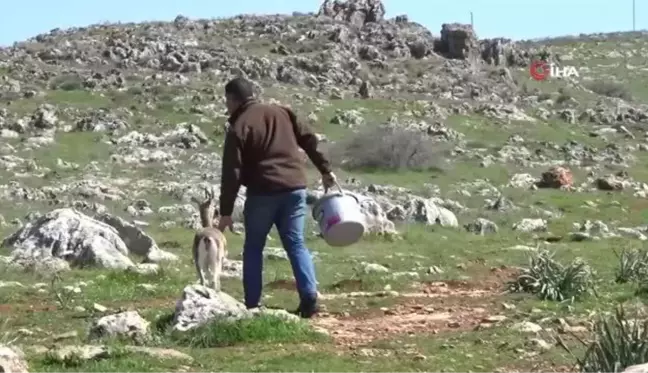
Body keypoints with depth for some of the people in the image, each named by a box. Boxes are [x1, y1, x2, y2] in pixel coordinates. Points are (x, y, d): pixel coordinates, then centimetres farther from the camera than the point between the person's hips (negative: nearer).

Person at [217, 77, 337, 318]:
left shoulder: (239, 128, -5)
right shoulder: (281, 112, 11)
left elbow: (232, 173, -9)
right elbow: (309, 139, 10)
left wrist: (226, 212, -6)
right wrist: (325, 170, 16)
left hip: (263, 192, -4)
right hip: (294, 188, 4)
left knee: (253, 248, 9)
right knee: (296, 244, 8)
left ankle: (252, 304, 7)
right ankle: (310, 299, -5)